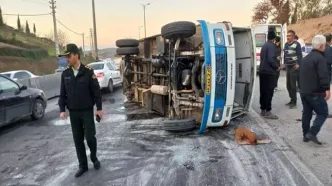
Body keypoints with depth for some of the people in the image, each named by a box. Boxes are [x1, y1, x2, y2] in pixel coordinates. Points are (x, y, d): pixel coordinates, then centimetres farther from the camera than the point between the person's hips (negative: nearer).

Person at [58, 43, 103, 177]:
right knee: (78, 140, 8)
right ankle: (83, 165, 21)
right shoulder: (65, 73, 3)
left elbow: (96, 91, -6)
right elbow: (62, 93, 8)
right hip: (73, 112, 4)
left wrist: (99, 108, -7)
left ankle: (94, 158, 27)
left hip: (87, 111, -3)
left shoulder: (88, 71, -9)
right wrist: (62, 109, 1)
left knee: (90, 137, -1)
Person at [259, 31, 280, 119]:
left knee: (263, 91, 12)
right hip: (269, 72, -9)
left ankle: (263, 110, 18)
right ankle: (267, 112, -5)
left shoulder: (264, 45, 14)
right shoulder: (271, 45, -13)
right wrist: (276, 67, -8)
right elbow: (271, 59, -22)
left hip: (262, 71, 9)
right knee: (269, 92, -6)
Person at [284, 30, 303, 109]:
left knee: (293, 85, -7)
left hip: (294, 67, -7)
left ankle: (294, 102, 1)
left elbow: (300, 55, -11)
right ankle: (292, 100, 25)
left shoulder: (296, 44, -7)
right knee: (288, 85, 11)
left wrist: (298, 64, -22)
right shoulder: (286, 44, 14)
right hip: (288, 67, 7)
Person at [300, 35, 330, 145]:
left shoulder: (306, 58, 17)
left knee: (306, 113, 13)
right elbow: (323, 76, -23)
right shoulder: (320, 58, -13)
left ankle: (306, 135, 18)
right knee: (323, 113, 0)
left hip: (304, 91, 9)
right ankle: (312, 133, -10)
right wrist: (327, 89, -22)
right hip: (315, 93, -9)